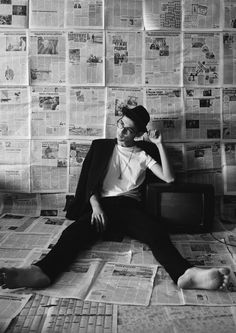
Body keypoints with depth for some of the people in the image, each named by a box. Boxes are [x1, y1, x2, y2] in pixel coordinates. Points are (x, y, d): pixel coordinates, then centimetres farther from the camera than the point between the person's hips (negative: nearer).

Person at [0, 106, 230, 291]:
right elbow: (88, 181, 9)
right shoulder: (101, 146, 17)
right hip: (102, 204, 0)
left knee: (157, 233, -32)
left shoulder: (143, 154, 16)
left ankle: (185, 274, -57)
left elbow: (168, 178, 6)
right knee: (75, 231, -32)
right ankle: (42, 272, -55)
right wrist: (95, 205, -10)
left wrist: (159, 145, 2)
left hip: (131, 206, 0)